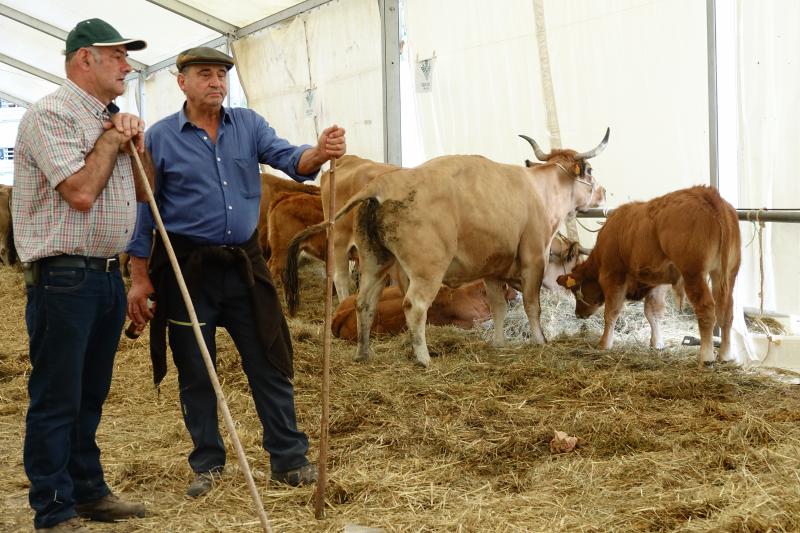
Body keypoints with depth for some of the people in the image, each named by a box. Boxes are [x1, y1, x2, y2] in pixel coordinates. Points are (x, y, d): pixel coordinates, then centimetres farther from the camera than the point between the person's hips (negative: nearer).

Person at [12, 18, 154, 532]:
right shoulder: (51, 115, -11)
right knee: (56, 399, -1)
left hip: (108, 274, 9)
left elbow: (142, 191, 21)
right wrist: (111, 140, -8)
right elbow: (81, 192, -21)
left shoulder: (110, 118, 15)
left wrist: (134, 144, 4)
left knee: (90, 395, 17)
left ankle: (88, 491, 28)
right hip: (63, 278, -9)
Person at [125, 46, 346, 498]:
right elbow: (143, 212, 0)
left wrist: (319, 154, -34)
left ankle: (289, 459, 15)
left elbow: (288, 158, -10)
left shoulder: (249, 124, 5)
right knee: (195, 372, 7)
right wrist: (139, 279, -3)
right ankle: (208, 464, 22)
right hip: (187, 269, -2)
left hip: (245, 265, 2)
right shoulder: (160, 138, -3)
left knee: (271, 363, 4)